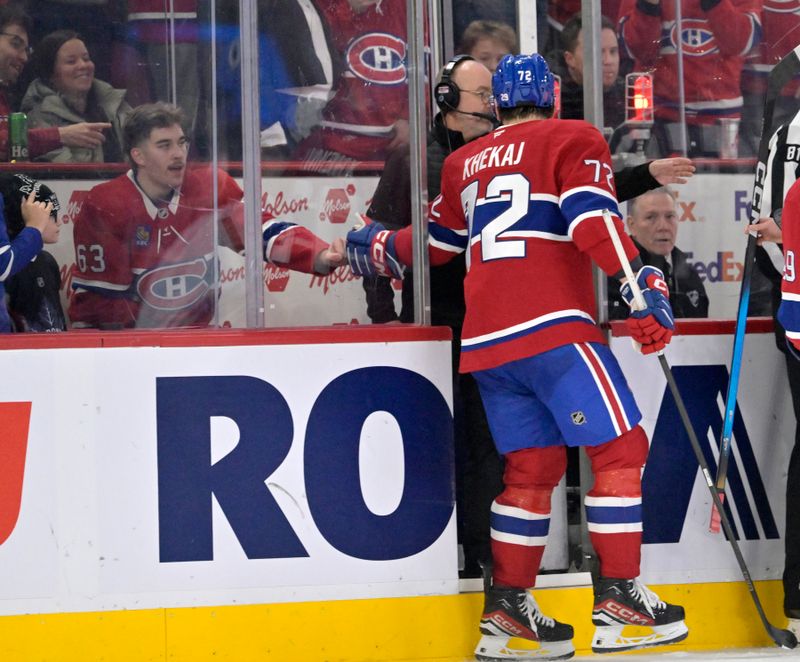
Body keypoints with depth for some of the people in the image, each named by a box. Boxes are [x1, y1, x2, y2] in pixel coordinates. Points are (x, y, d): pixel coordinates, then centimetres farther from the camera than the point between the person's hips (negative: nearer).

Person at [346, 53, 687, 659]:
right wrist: (642, 285, -17)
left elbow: (437, 241, 32)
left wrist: (379, 249, 49)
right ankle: (619, 600, -7)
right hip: (552, 325, -7)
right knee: (620, 448, -2)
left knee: (533, 466, 13)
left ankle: (507, 609, 11)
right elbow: (594, 223, -11)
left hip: (485, 337, 7)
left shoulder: (465, 163, 21)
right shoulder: (574, 141, 5)